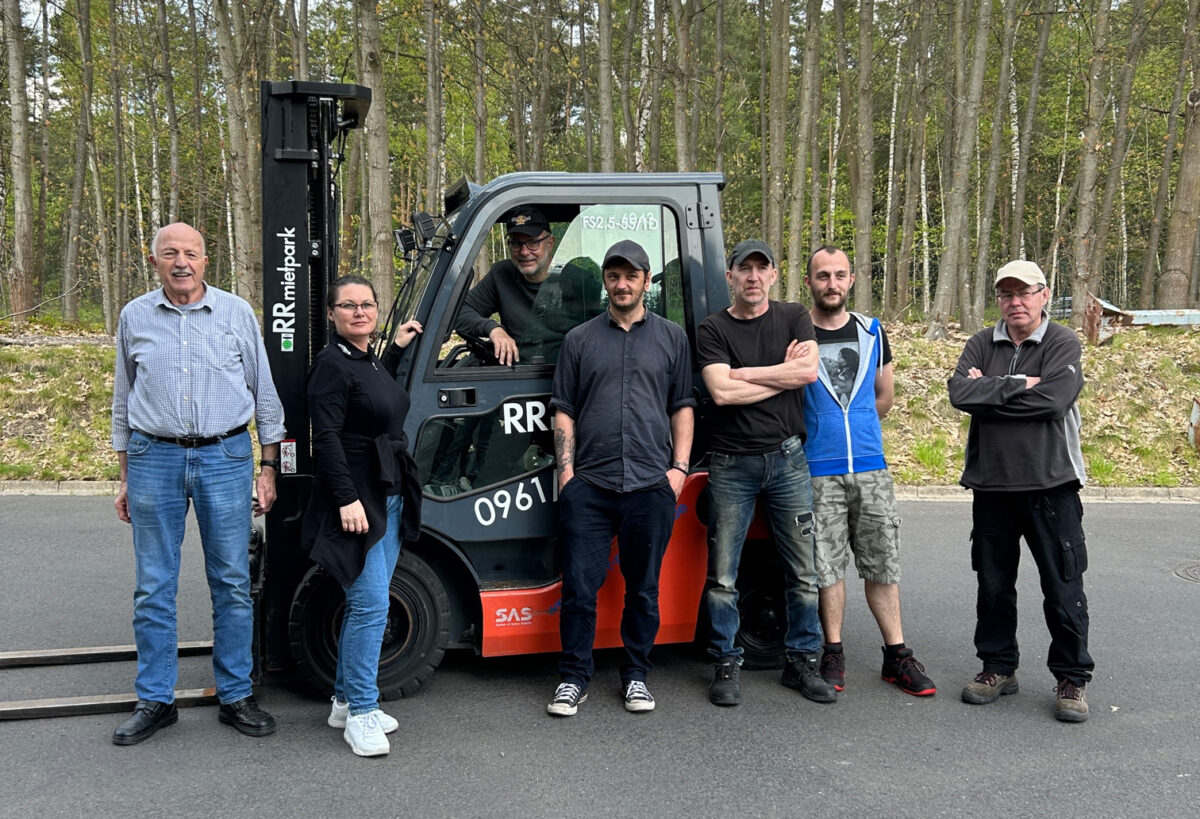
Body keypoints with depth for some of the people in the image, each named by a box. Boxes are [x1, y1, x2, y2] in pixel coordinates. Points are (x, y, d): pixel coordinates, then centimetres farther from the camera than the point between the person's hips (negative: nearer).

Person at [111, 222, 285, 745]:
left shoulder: (237, 313, 3)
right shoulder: (135, 317, 7)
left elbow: (264, 394, 8)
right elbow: (123, 401, 14)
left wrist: (268, 469, 5)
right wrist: (125, 478, 12)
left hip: (225, 458, -1)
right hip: (154, 460, 1)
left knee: (232, 584, 4)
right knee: (153, 588, 5)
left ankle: (235, 697, 16)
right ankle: (155, 701, 17)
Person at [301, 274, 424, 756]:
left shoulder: (370, 361, 14)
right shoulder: (332, 364, -11)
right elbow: (327, 438, -17)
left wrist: (397, 349, 31)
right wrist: (347, 499, -24)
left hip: (389, 499, 9)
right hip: (356, 502, -9)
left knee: (365, 604, 13)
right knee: (370, 605, -10)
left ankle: (346, 700, 24)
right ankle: (360, 714, -1)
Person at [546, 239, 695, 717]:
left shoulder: (671, 337, 12)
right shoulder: (579, 340, 11)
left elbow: (683, 407, 12)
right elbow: (563, 410, 11)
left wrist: (679, 467, 2)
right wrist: (566, 467, 1)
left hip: (651, 484, 0)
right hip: (588, 485, 0)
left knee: (643, 589, 9)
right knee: (579, 588, 1)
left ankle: (636, 676, 23)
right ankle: (574, 678, 14)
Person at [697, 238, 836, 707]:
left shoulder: (794, 318, 8)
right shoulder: (713, 330, 1)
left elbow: (809, 370, -10)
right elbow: (721, 392, -14)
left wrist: (742, 373, -9)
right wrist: (783, 375, -8)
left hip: (787, 459, 2)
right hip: (732, 464, -2)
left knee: (804, 571, 6)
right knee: (722, 575, 2)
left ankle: (803, 662, 19)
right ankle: (727, 664, 15)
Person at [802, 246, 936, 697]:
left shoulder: (871, 332, 9)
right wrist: (816, 433, 6)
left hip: (871, 467, 3)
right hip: (817, 470, -3)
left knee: (882, 562, 6)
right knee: (827, 565, 3)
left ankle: (897, 656, 15)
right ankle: (833, 655, 16)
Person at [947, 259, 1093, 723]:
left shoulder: (1062, 344, -3)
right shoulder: (981, 345, 7)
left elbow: (1054, 398, -19)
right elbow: (960, 392, -10)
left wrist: (988, 391, -12)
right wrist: (1018, 385, -16)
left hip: (1050, 484, -3)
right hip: (991, 484, 4)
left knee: (1063, 587, 3)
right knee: (994, 584, 13)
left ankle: (1071, 678, 17)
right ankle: (998, 668, 28)